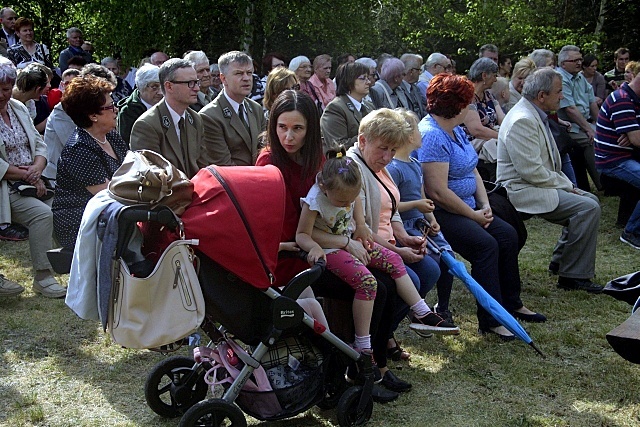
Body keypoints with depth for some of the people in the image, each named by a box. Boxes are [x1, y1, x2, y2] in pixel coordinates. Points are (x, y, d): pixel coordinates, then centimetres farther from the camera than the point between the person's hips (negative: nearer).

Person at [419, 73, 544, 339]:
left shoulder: (455, 130, 13)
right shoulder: (432, 136, -21)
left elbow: (472, 170, 18)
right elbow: (438, 192, -25)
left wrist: (484, 205, 1)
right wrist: (474, 216, -15)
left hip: (467, 208, 10)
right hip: (441, 214, -10)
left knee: (508, 235, -1)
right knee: (486, 245, -26)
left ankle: (510, 303, 13)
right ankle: (491, 321, -20)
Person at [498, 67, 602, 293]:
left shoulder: (536, 116, 13)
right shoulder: (523, 120, -21)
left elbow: (550, 162, 21)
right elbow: (532, 172, -25)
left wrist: (567, 184, 7)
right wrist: (566, 186, -14)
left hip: (538, 184, 11)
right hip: (523, 190, -11)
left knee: (590, 199, 17)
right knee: (588, 208, -19)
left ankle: (561, 260, 24)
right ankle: (573, 275, -11)